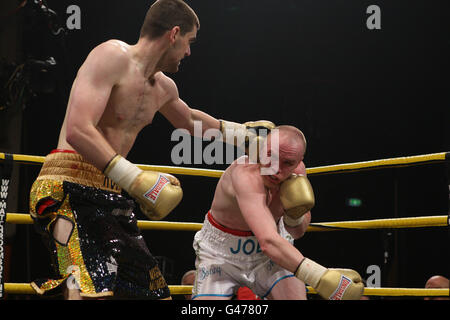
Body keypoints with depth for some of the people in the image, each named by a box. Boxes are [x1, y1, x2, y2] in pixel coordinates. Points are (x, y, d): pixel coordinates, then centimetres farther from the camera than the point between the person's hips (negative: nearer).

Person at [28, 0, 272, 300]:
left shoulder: (163, 87, 18)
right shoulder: (113, 56, -11)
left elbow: (189, 120, 43)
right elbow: (77, 131, -23)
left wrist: (240, 129, 47)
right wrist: (136, 179, -28)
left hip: (112, 197, 9)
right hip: (71, 188, -9)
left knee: (157, 293, 7)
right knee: (90, 292, -30)